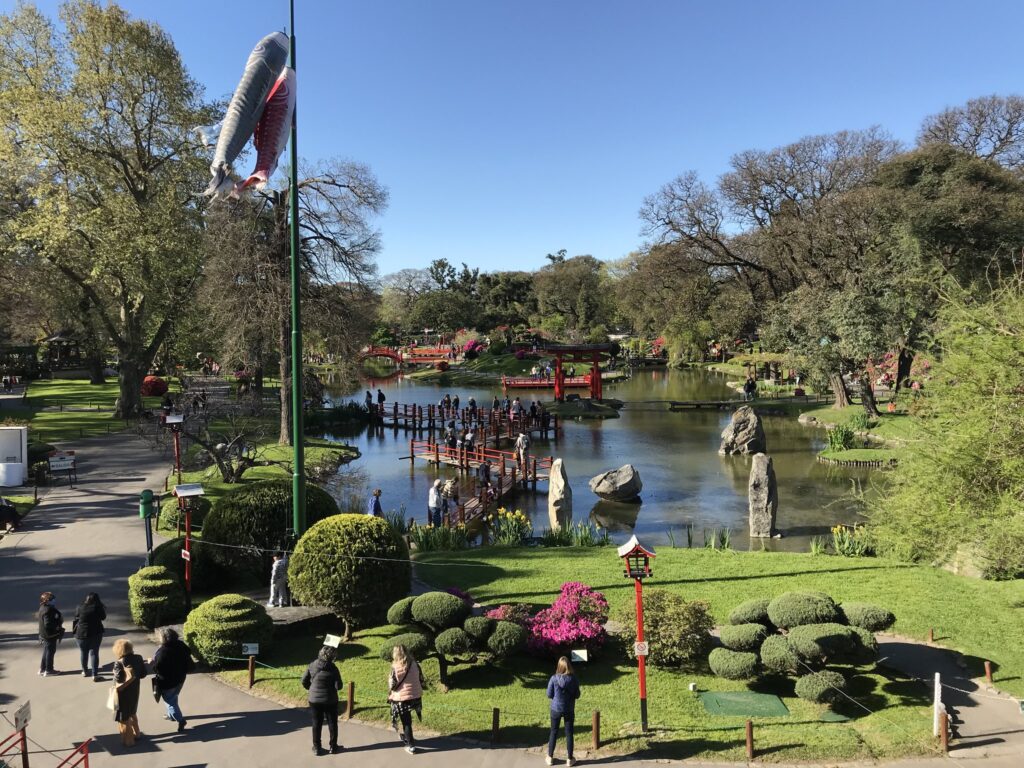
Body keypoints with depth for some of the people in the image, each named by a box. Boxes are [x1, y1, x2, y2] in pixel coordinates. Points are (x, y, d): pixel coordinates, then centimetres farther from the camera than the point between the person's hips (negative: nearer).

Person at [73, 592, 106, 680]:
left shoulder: (80, 608, -10)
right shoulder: (98, 607, -13)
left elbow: (76, 618, 3)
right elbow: (103, 617, 1)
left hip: (81, 633, 1)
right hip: (96, 633, -1)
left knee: (84, 653, 19)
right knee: (94, 653, 4)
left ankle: (85, 671, 34)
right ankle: (95, 674, 1)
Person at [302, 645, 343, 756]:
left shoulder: (313, 665, -7)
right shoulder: (333, 668, -17)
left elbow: (304, 681, 1)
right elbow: (338, 686, -16)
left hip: (314, 700, 3)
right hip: (330, 700, -3)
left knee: (317, 724, 15)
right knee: (332, 723, 13)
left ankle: (317, 747, 22)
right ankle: (333, 747, 21)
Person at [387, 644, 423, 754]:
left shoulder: (395, 667, -15)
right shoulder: (414, 664, -4)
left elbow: (392, 685, -14)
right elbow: (421, 679, 3)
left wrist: (389, 677, 5)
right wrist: (418, 690, 18)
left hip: (401, 698, -4)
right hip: (416, 696, 4)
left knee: (406, 722, 8)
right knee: (408, 719, 25)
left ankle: (411, 746, 12)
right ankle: (407, 737, 40)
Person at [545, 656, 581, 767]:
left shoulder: (554, 678, -16)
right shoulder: (573, 679, -14)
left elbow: (549, 695, -8)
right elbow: (577, 695, -5)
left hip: (556, 709, 0)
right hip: (569, 710, 0)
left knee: (553, 732, 15)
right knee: (569, 733, 12)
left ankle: (550, 757, 24)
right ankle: (570, 759, 21)